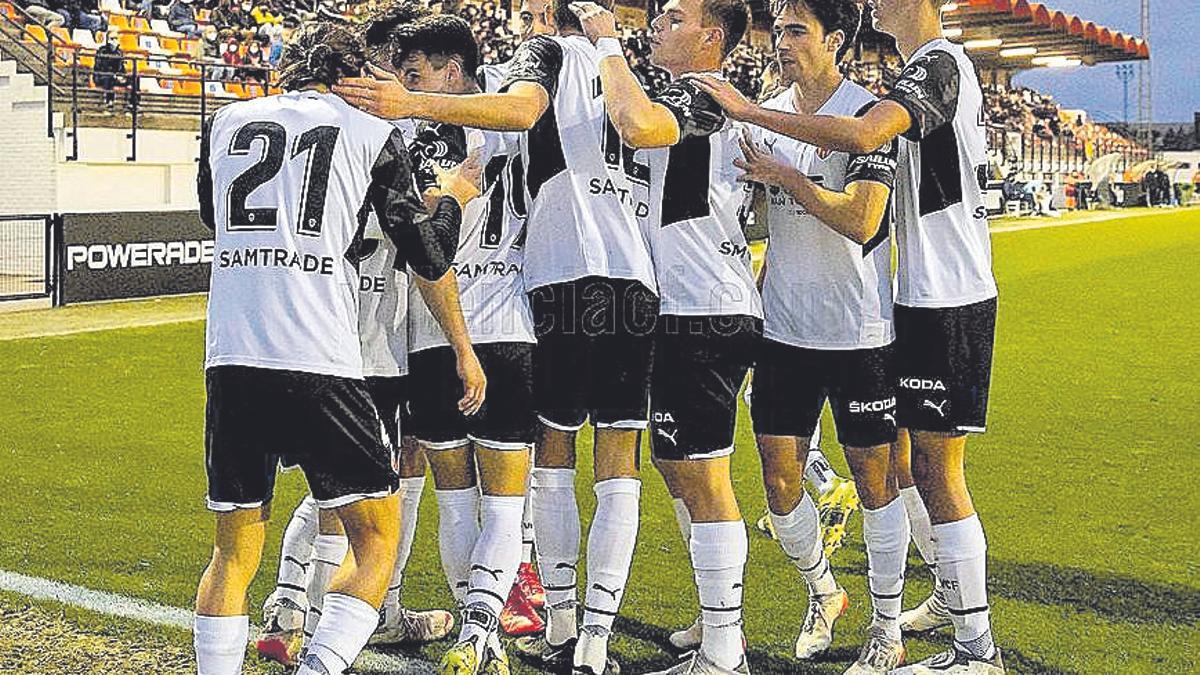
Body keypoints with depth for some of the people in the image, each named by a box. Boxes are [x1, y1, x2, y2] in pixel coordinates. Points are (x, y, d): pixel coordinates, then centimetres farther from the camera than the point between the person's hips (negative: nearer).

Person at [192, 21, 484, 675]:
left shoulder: (227, 122, 16)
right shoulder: (371, 134, 8)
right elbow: (426, 253, 12)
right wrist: (464, 348, 26)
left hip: (229, 359, 4)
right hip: (319, 363, -4)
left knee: (234, 550, 14)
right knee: (376, 534, 8)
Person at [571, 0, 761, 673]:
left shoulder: (698, 96, -13)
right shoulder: (685, 101, 20)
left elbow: (640, 126, -34)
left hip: (707, 313, -11)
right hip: (695, 310, 11)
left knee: (703, 476, -7)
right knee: (678, 465, 17)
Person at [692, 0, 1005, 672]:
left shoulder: (939, 64, -15)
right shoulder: (939, 67, 17)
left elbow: (863, 135, -32)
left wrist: (750, 111, -27)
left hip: (947, 302, -10)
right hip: (931, 294, 10)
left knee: (936, 472, -6)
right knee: (927, 464, 19)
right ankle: (958, 600, 34)